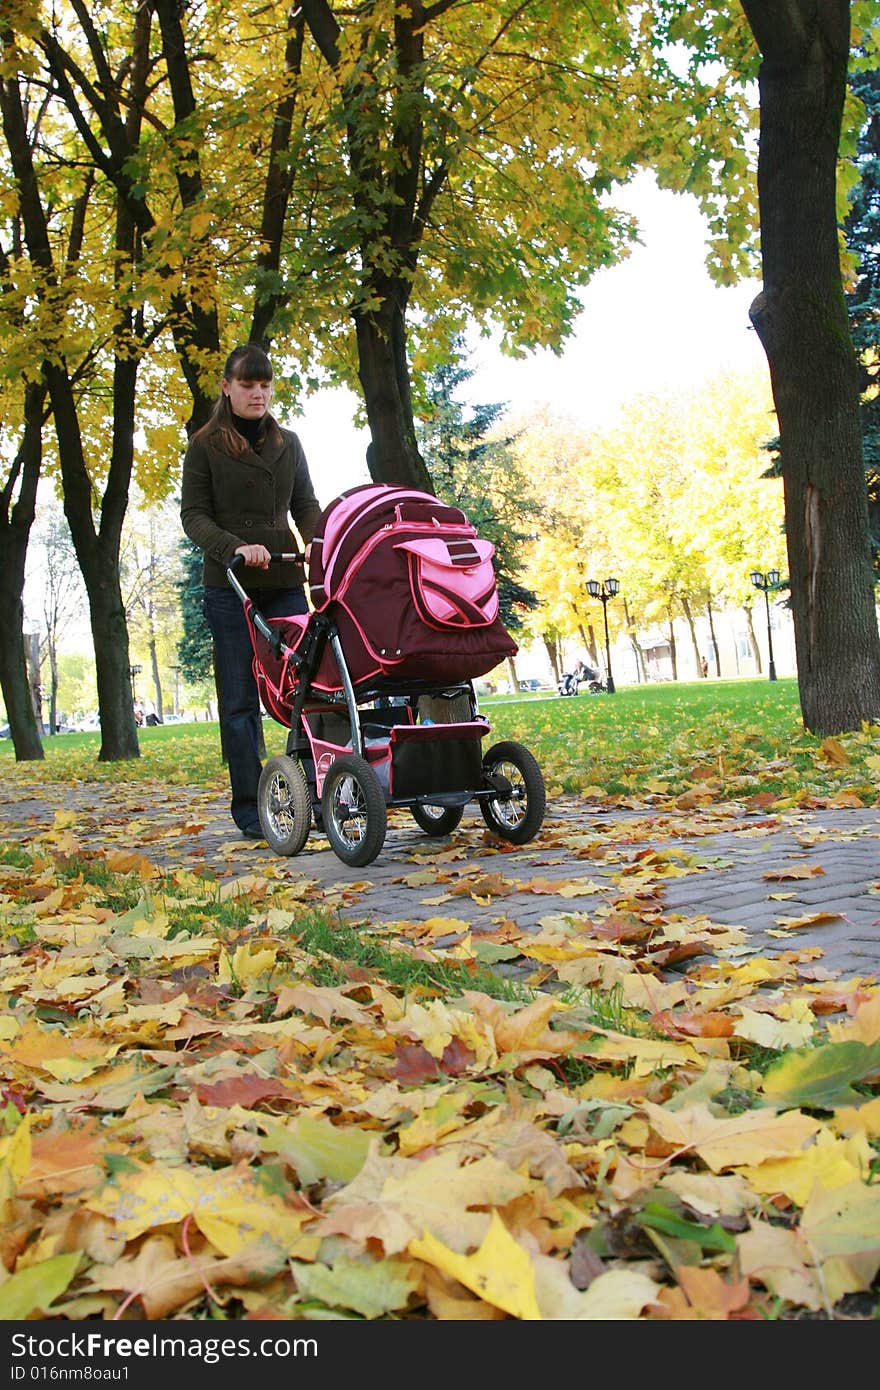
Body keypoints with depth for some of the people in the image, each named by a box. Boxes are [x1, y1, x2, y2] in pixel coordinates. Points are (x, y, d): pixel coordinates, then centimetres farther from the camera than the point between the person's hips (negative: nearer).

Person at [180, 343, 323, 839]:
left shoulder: (288, 443, 16)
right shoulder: (206, 445, 5)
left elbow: (306, 506, 14)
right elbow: (194, 515, -1)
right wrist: (235, 547, -20)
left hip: (286, 580, 3)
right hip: (230, 586, -3)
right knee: (240, 699, -2)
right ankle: (249, 808, 4)